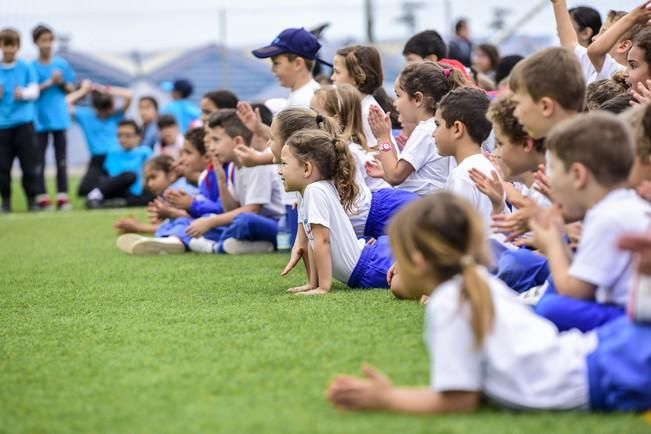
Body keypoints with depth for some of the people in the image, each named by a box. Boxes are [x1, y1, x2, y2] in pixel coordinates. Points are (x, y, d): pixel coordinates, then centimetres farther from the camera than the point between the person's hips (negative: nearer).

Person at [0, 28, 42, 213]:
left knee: (30, 165, -3)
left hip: (24, 123, -1)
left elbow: (34, 91, 0)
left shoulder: (26, 68, 2)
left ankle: (33, 199, 6)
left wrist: (23, 94, -21)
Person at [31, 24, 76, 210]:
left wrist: (61, 82, -10)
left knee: (61, 159, 3)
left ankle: (62, 197, 5)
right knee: (39, 160, -1)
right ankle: (42, 198, 2)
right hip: (39, 119, -2)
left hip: (59, 117, 2)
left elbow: (71, 89, 10)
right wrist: (48, 83, -15)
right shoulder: (32, 67, -2)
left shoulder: (62, 64, 4)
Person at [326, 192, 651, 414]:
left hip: (600, 378, -8)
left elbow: (458, 401, -6)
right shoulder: (482, 286, 19)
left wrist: (385, 399, 2)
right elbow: (469, 386, 20)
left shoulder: (447, 305, -8)